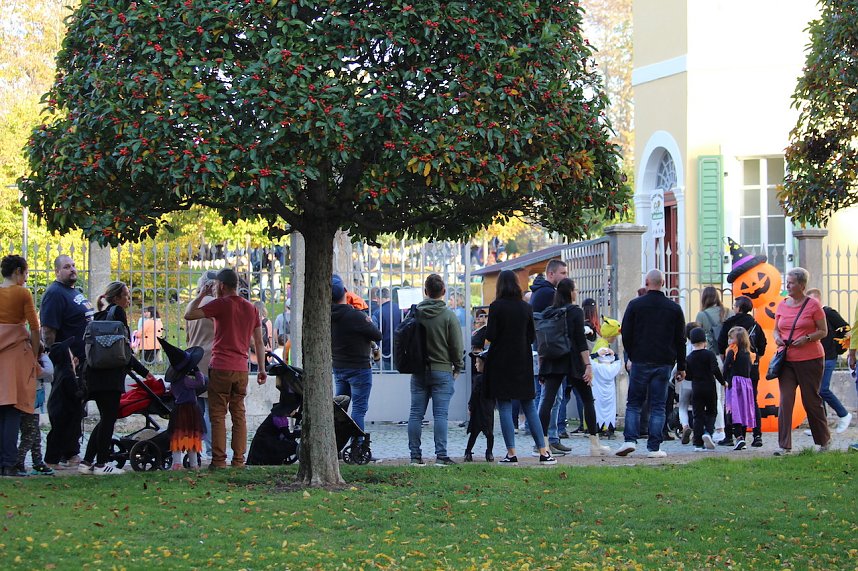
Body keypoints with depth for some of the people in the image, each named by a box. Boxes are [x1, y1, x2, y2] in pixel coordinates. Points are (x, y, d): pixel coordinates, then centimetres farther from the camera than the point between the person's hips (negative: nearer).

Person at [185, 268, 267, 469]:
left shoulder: (221, 304, -7)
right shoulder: (251, 308, 12)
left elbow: (189, 314, -10)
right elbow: (259, 342, 15)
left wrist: (201, 295, 2)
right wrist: (262, 369, 20)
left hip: (221, 368, -5)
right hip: (242, 369, 5)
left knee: (218, 415, -2)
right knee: (239, 414, 8)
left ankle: (219, 460, -6)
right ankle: (238, 460, 6)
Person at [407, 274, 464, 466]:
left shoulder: (414, 314, 0)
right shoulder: (448, 316, -9)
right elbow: (457, 346, -6)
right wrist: (458, 367, 8)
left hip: (418, 371, 3)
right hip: (442, 371, -3)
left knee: (416, 414, 6)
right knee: (440, 414, -2)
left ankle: (415, 455, 6)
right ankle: (441, 455, -5)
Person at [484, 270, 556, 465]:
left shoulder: (496, 306, -10)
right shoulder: (526, 307, 2)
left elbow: (490, 336, -12)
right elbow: (532, 337, 6)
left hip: (501, 361, -4)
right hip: (523, 362, 4)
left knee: (504, 407, 0)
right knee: (529, 407, 9)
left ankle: (511, 453, -5)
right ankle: (543, 451, 5)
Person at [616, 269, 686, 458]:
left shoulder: (635, 305, -1)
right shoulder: (674, 308, 4)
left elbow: (626, 334, 1)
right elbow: (680, 340, 7)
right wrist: (681, 366, 14)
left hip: (640, 362, -1)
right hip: (664, 364, 1)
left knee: (633, 403, 7)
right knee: (658, 406, 3)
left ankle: (630, 440, -7)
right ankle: (654, 447, -2)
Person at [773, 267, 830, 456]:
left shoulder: (813, 305, -5)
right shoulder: (782, 305, 8)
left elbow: (824, 331, -2)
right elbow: (776, 329, 18)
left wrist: (807, 338, -18)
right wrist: (777, 337, -4)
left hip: (810, 359, -4)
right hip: (787, 360, 4)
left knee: (811, 401, 6)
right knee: (785, 401, -6)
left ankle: (824, 439, 26)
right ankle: (784, 446, -7)